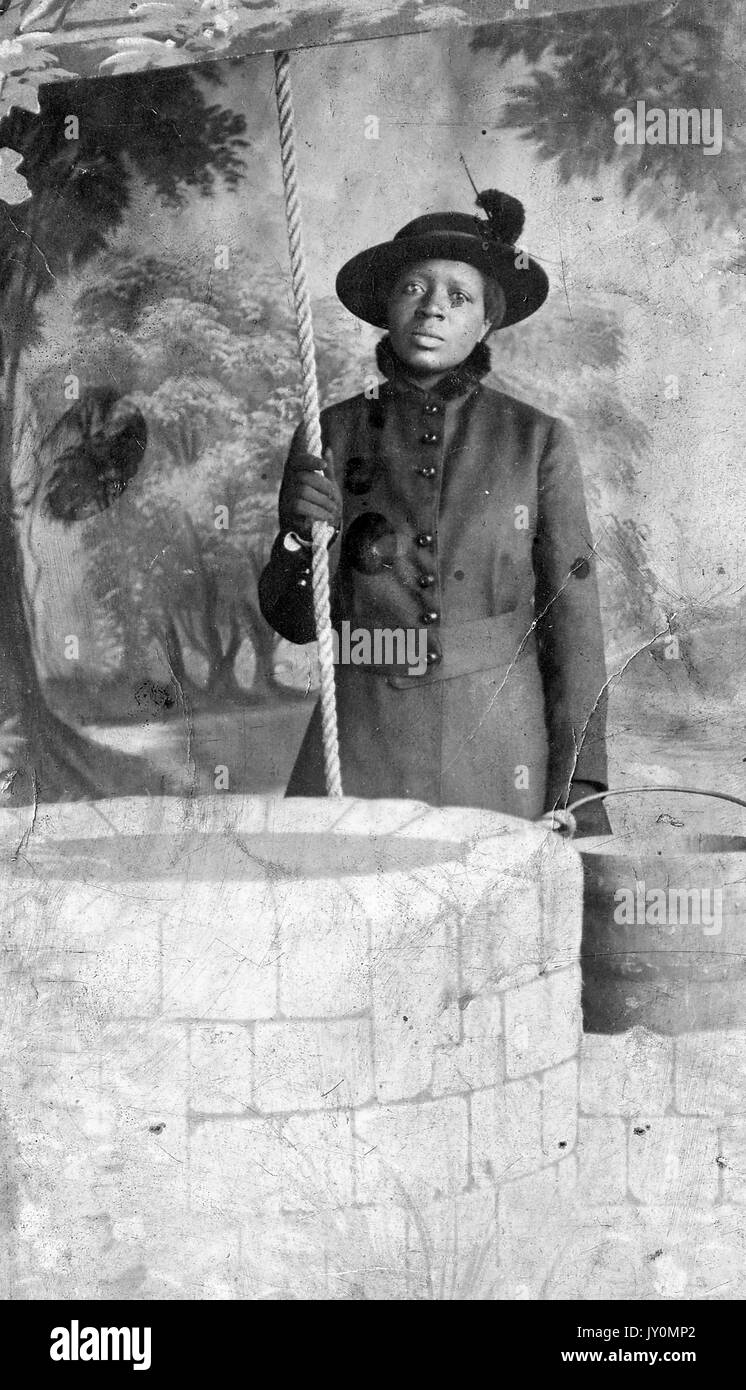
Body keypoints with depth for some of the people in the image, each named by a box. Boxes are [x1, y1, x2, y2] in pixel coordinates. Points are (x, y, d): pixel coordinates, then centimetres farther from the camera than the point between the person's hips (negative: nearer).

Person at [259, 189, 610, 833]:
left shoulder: (537, 441, 1)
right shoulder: (333, 435, 4)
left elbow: (572, 617, 1)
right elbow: (296, 620, 7)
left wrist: (580, 781, -4)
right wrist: (301, 536, -13)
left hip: (497, 750, -1)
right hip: (364, 748, 1)